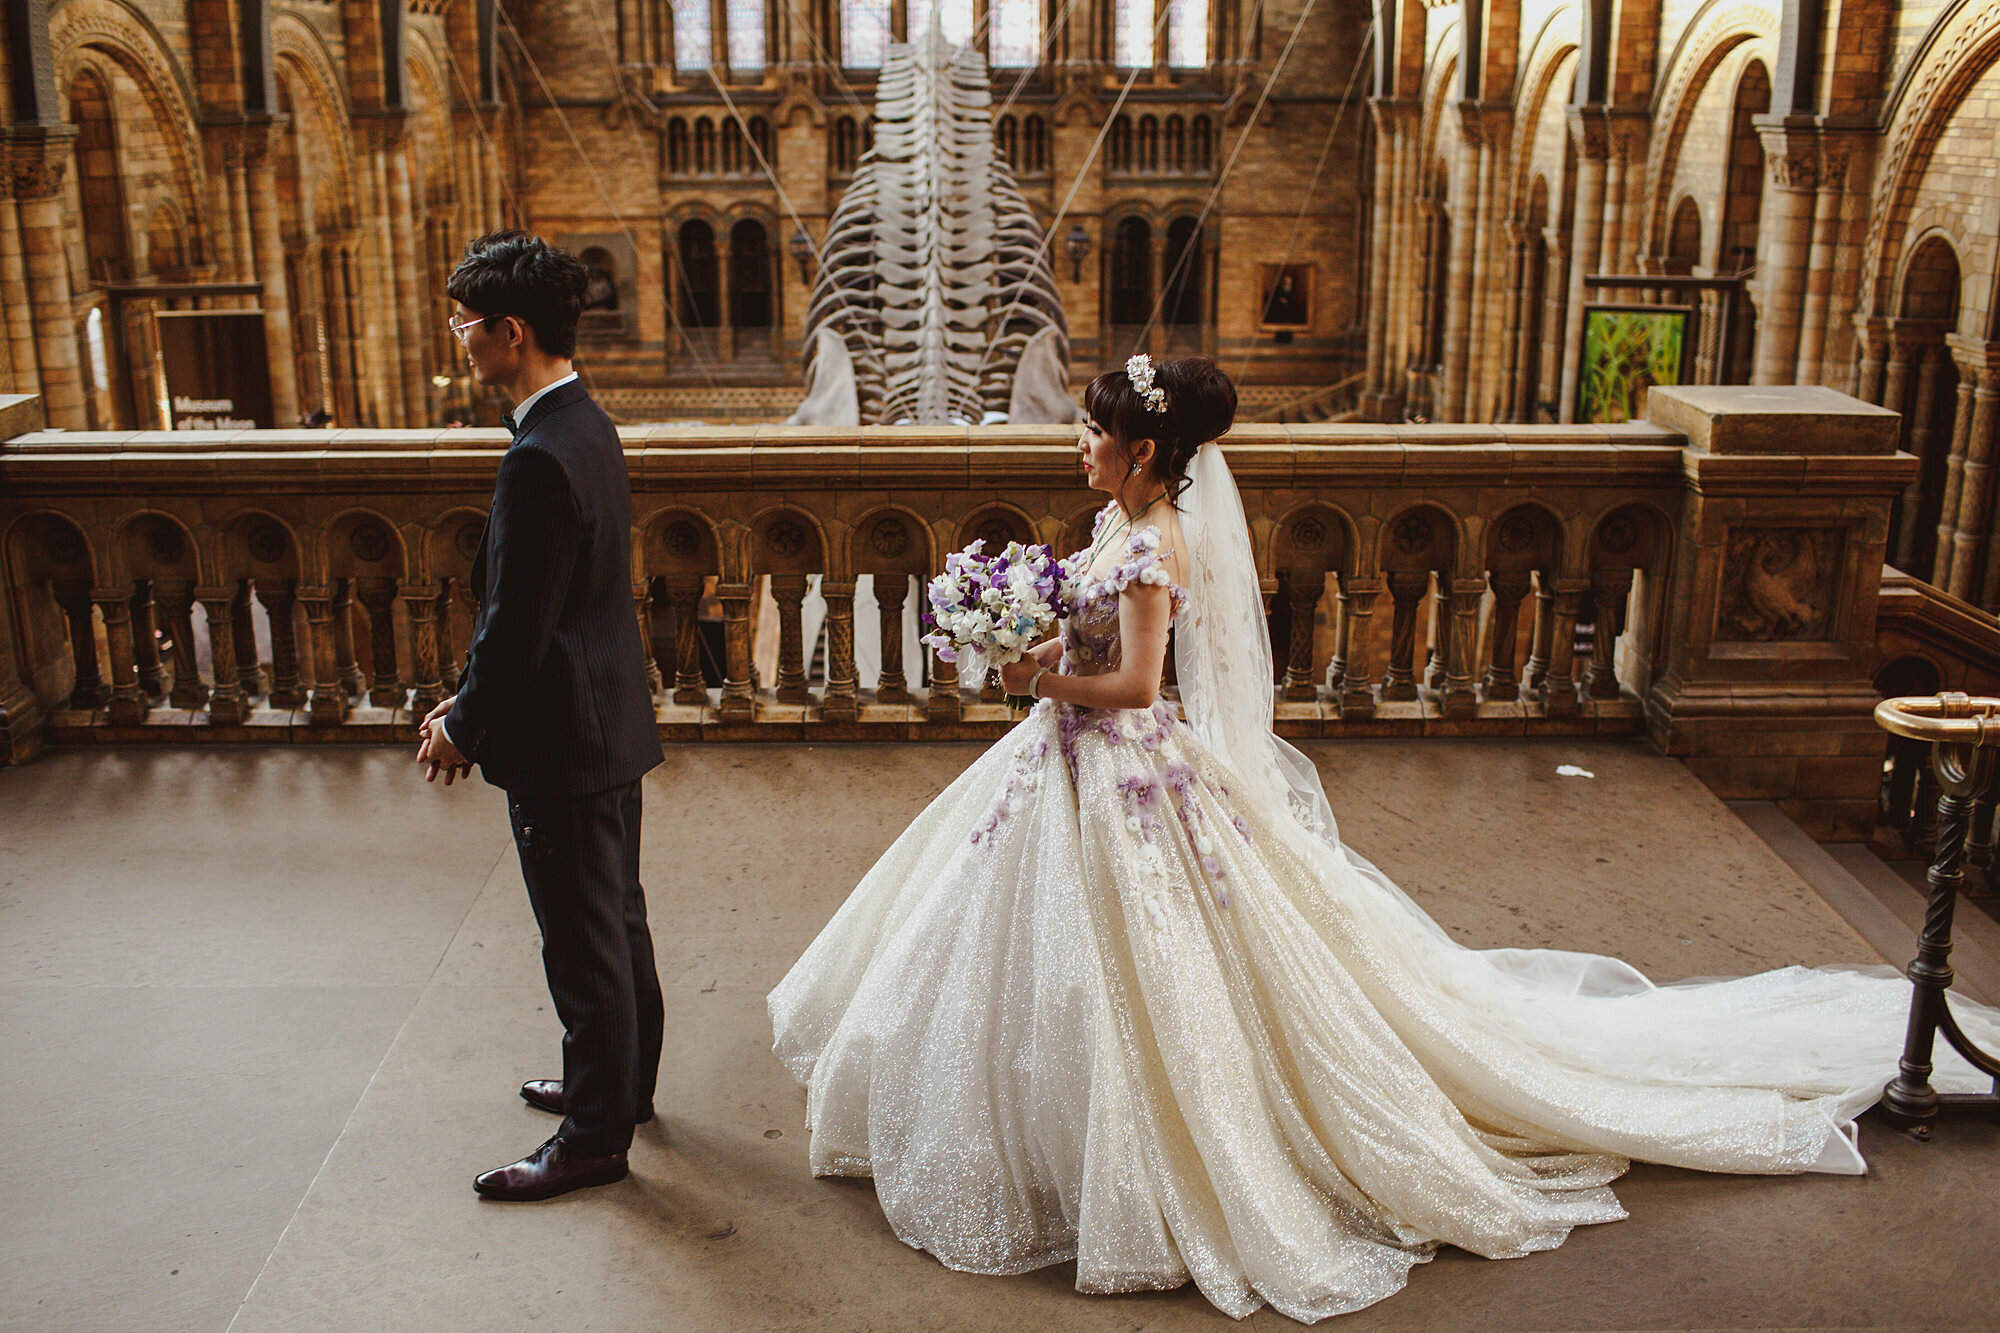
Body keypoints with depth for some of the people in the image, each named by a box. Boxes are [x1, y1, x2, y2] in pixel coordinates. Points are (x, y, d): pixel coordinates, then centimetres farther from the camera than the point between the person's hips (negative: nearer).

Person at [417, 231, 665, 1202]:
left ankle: (595, 1139, 21)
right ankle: (620, 1082, 41)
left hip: (564, 742, -10)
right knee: (616, 920, 23)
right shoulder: (587, 427, 6)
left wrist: (463, 731, -8)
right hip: (610, 724, 10)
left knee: (585, 942, 5)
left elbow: (516, 629, -23)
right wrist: (468, 702, 12)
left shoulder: (540, 460, -26)